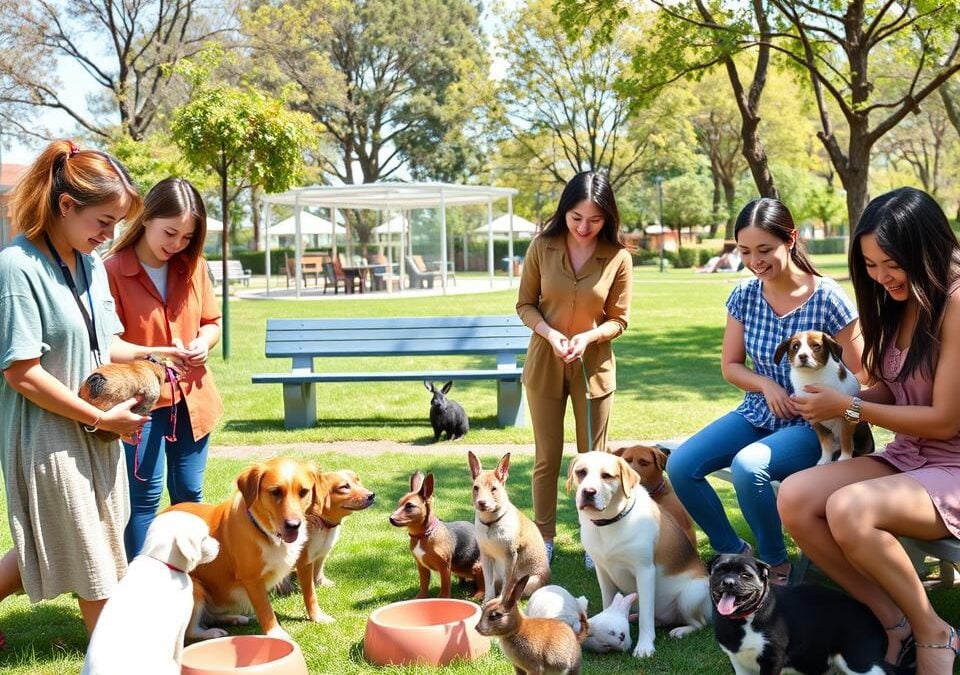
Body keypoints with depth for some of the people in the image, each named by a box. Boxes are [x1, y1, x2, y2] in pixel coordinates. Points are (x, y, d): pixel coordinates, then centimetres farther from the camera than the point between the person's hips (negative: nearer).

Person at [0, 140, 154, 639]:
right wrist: (103, 418, -18)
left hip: (95, 430, 8)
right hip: (48, 434, -8)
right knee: (95, 559, 3)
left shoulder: (91, 263, 4)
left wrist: (151, 354, -4)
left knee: (50, 546, 19)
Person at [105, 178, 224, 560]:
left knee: (189, 493, 12)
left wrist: (203, 342, -9)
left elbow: (212, 322, 13)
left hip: (191, 396, 5)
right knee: (145, 495, 0)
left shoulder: (193, 266, 3)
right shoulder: (113, 270, -13)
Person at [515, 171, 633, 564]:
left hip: (594, 366, -1)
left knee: (593, 457, 10)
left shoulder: (619, 258, -12)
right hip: (544, 363, 1)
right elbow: (525, 305, -2)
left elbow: (618, 320, -5)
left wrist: (588, 337, -23)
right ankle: (544, 537, 22)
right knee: (547, 457, 9)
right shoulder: (542, 247, -9)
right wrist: (550, 334, -19)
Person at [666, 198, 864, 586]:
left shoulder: (828, 299, -15)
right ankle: (732, 552, 7)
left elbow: (858, 376, -8)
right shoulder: (744, 296, -2)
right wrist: (767, 386, -11)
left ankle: (776, 566, -8)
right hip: (758, 414, 6)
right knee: (680, 466, -14)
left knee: (747, 466, -33)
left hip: (812, 424, -5)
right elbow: (731, 366, 7)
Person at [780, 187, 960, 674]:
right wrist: (837, 397, -6)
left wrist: (848, 408, -13)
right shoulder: (898, 302, 7)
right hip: (907, 457, 8)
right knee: (794, 497, -16)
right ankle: (894, 619, -5)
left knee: (849, 509, -33)